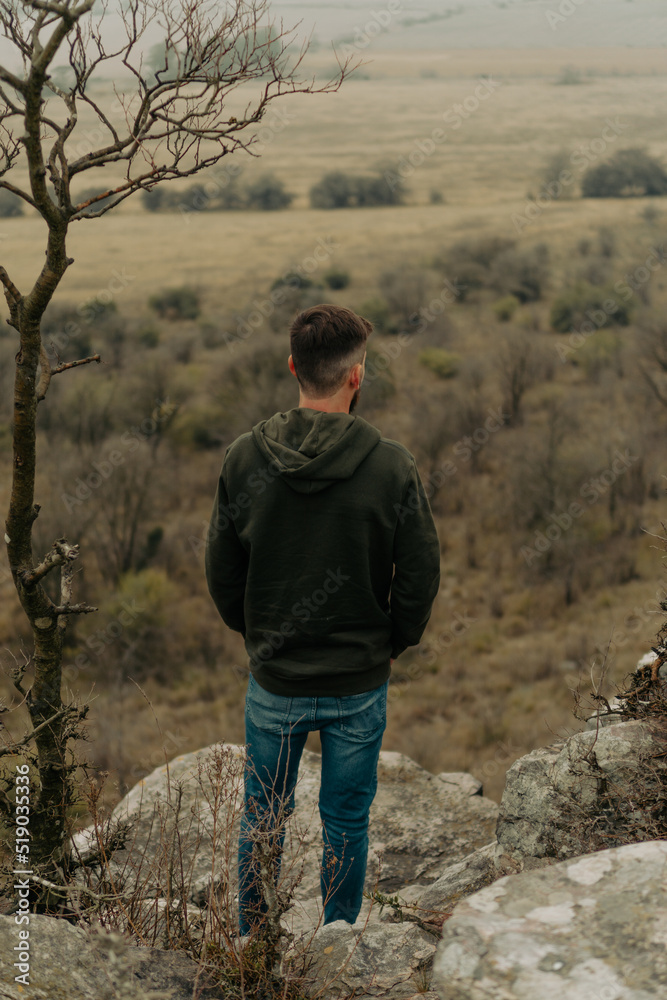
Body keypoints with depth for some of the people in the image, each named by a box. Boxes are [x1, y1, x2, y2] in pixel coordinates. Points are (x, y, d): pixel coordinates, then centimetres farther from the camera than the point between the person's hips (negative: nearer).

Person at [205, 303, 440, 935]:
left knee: (262, 818, 20)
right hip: (360, 685, -1)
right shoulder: (391, 467, -15)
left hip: (273, 681, 1)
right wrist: (391, 645, 8)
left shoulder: (244, 459, -10)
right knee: (346, 823, 16)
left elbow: (220, 570, -2)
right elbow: (421, 574, -9)